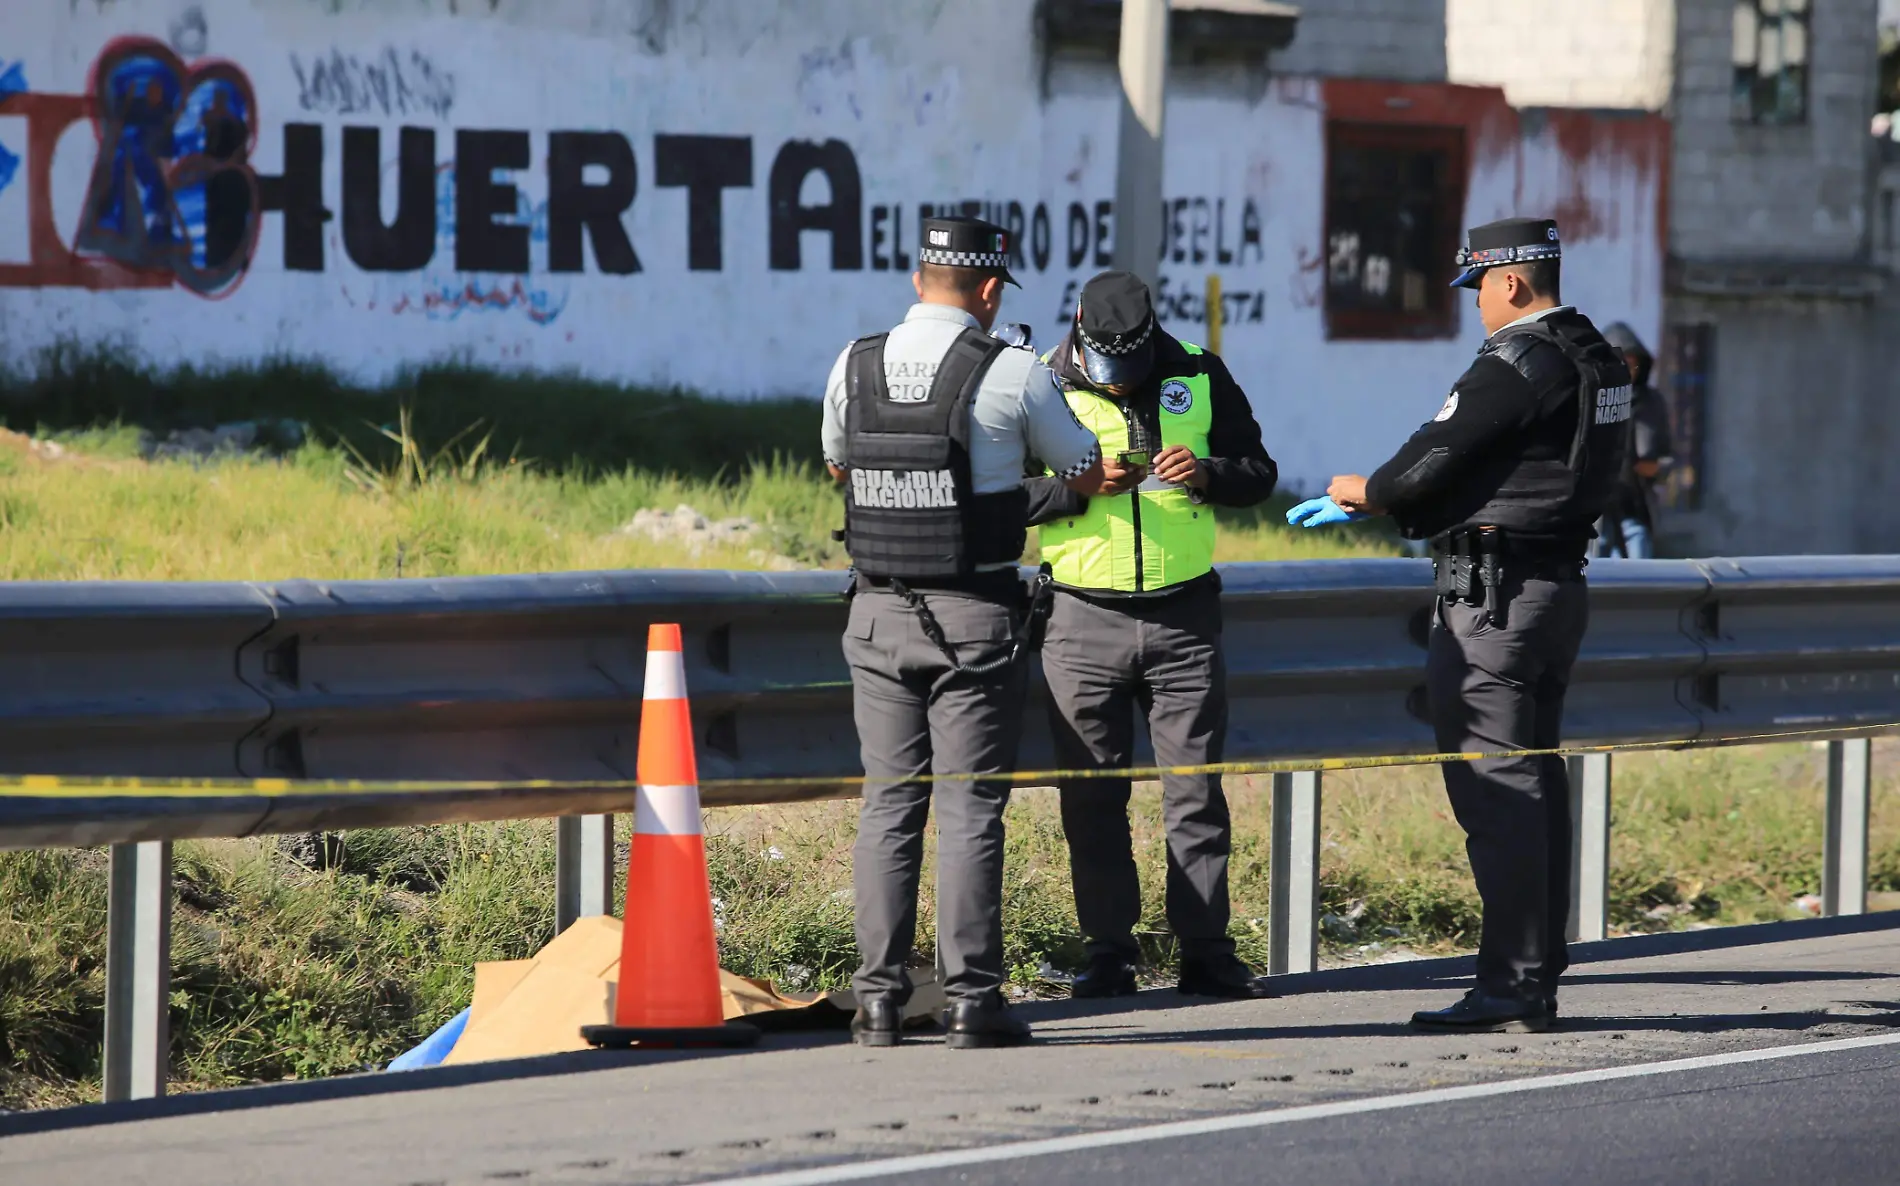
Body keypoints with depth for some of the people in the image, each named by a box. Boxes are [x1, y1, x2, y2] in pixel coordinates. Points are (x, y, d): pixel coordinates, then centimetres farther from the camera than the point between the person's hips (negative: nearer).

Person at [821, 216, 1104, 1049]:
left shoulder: (856, 366, 2)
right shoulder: (1010, 373, -9)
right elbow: (1086, 474, 5)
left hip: (879, 613, 4)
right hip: (974, 619, -4)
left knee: (887, 806, 7)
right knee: (969, 809, -2)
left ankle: (878, 999, 5)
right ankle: (970, 999, -3)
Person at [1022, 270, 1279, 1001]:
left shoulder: (1200, 378, 3)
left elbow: (1258, 474, 9)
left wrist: (1207, 474, -12)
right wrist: (1080, 487, -19)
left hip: (1185, 613, 1)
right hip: (1084, 619, -1)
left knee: (1196, 791, 1)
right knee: (1092, 797, 2)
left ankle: (1206, 952, 5)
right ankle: (1108, 954, 9)